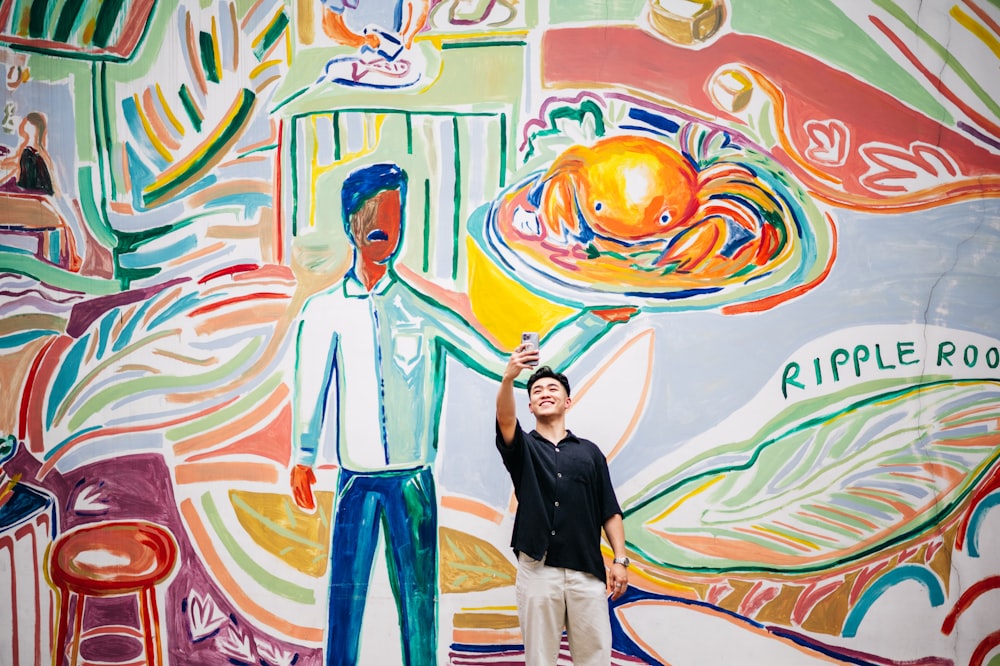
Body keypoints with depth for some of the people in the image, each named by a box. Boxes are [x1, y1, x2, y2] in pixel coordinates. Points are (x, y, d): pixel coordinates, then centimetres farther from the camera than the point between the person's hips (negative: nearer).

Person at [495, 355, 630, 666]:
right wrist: (508, 378, -33)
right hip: (537, 569, -1)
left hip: (587, 570, 1)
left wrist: (620, 559, -1)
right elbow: (505, 418, -15)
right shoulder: (523, 447, 8)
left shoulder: (589, 451, 13)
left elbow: (610, 511, 10)